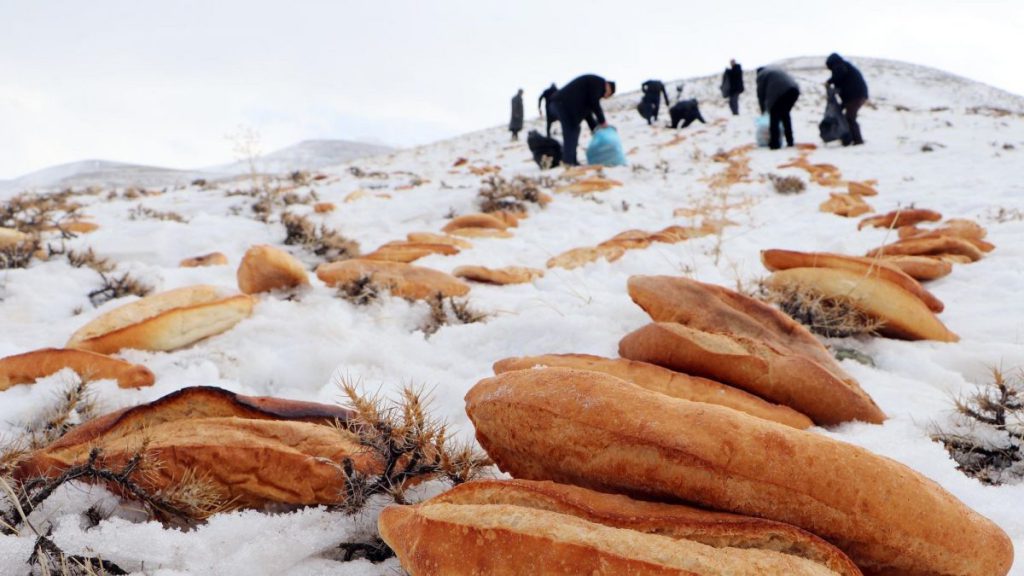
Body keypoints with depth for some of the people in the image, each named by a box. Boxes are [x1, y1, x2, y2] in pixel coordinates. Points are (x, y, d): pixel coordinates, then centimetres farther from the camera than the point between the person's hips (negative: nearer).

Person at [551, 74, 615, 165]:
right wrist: (602, 120, -2)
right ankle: (568, 161, -16)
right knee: (571, 131, -12)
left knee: (574, 130, 11)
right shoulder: (599, 82, -3)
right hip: (565, 102, -10)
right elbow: (594, 103, -10)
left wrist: (594, 127, 20)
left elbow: (586, 110, 24)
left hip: (562, 102, 10)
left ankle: (571, 161, 10)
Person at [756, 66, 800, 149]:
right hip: (793, 89, 7)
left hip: (779, 93, -7)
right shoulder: (775, 69, 34)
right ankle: (790, 141, 25)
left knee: (774, 118, 4)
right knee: (785, 115, 21)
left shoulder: (761, 75, 13)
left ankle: (775, 143, 0)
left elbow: (761, 93, 12)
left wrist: (763, 109, 25)